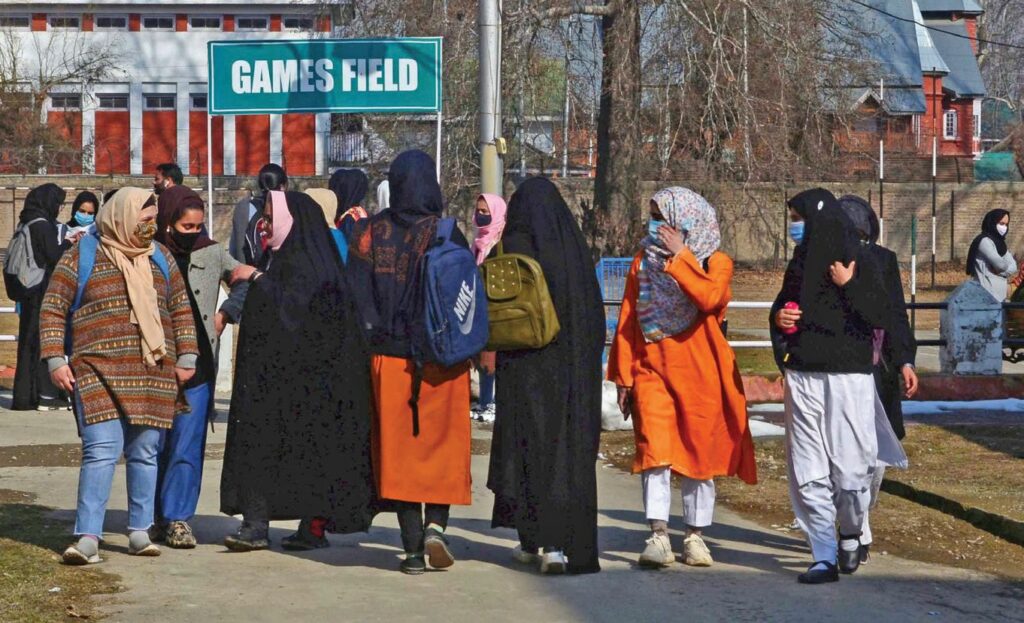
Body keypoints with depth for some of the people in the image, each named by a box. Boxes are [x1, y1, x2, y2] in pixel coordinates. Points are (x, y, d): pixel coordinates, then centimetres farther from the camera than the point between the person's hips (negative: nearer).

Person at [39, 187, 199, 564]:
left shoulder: (160, 258, 14)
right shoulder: (82, 257, 2)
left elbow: (181, 309, 18)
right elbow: (53, 310, 3)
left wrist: (187, 357, 11)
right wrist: (55, 360, -5)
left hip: (154, 376, 4)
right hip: (99, 373, -4)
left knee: (145, 452, 5)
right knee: (101, 451, -12)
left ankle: (139, 531, 15)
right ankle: (88, 537, -11)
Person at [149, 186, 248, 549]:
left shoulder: (213, 254, 6)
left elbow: (247, 283, 18)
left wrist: (226, 313, 8)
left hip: (197, 365, 1)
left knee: (187, 444, -4)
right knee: (156, 443, 5)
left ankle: (178, 518, 1)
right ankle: (157, 516, 15)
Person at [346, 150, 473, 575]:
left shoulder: (371, 232, 0)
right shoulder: (447, 234, -7)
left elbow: (358, 293, -2)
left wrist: (372, 335, 6)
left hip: (388, 358, 2)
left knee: (399, 447, 7)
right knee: (443, 442, 12)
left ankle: (412, 548, 5)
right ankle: (435, 523, -7)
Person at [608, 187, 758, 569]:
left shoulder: (715, 262, 2)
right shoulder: (644, 262, 12)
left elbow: (709, 297, -22)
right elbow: (627, 321, 12)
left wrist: (680, 256, -17)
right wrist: (624, 376, 9)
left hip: (699, 372, -1)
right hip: (651, 368, 2)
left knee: (700, 453, 4)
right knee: (654, 450, -12)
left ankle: (695, 537, 15)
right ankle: (659, 537, -14)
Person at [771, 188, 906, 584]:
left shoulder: (862, 264, -3)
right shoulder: (800, 264, 12)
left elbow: (883, 318, -9)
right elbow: (782, 306, 24)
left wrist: (849, 285, -16)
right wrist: (779, 319, 2)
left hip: (849, 377, -4)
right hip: (803, 376, 5)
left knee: (850, 467, -3)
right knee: (808, 471, -2)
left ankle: (850, 534, 25)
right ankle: (825, 558, 1)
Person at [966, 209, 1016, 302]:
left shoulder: (999, 242, 18)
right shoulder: (984, 241, -11)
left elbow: (1013, 267, 11)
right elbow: (1001, 265, -17)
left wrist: (1000, 272, -9)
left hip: (999, 294, 9)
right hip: (987, 293, -9)